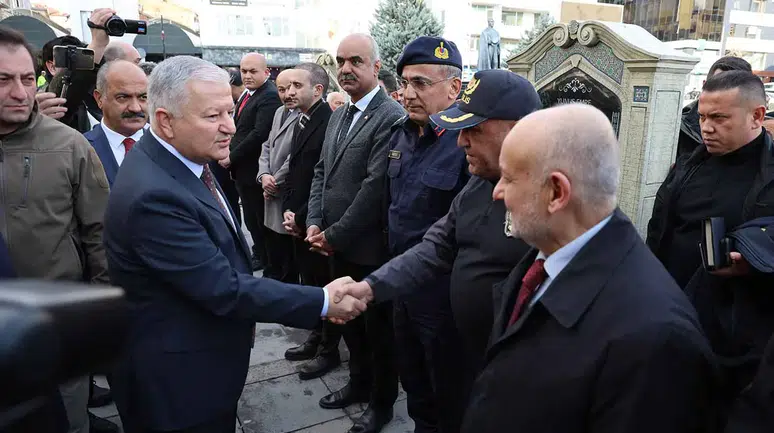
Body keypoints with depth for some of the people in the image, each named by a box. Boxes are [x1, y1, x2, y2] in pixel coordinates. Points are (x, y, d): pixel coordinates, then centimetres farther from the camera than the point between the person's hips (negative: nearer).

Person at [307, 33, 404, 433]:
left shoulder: (391, 117, -17)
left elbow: (375, 186, -22)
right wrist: (315, 223, 2)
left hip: (369, 247, -8)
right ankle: (359, 383, 43)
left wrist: (334, 235, -16)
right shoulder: (338, 115, 11)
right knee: (349, 319, 22)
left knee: (378, 326, 11)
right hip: (336, 245, 8)